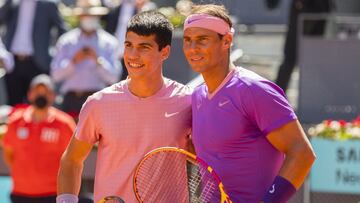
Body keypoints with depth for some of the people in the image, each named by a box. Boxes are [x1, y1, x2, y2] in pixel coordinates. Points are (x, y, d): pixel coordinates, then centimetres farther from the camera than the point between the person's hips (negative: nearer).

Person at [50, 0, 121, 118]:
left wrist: (98, 61, -13)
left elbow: (113, 77, 1)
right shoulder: (66, 41, 12)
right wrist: (73, 61, -9)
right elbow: (56, 75, 5)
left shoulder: (109, 42, 10)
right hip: (71, 99, 1)